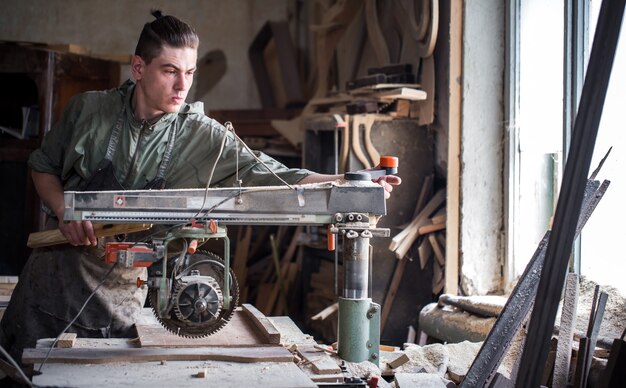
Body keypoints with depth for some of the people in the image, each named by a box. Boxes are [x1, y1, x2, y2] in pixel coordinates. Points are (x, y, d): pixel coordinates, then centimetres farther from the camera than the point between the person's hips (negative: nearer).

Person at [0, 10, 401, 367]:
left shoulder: (203, 138, -12)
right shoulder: (89, 110, -8)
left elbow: (269, 176, -19)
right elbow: (44, 165, 6)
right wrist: (65, 212, -13)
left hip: (121, 293, 0)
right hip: (55, 270, 1)